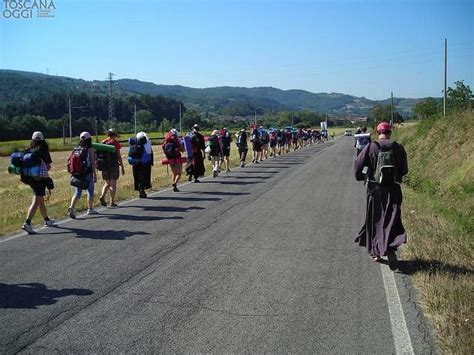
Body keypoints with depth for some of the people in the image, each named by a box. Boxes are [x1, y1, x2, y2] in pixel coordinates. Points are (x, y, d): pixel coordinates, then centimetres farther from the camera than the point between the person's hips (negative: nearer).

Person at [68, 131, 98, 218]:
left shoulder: (76, 149, 5)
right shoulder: (90, 149, -9)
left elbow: (71, 161, 7)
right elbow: (93, 163, -10)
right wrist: (95, 174, -6)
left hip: (78, 174, 4)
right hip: (87, 174, -4)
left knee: (78, 192, 9)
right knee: (90, 191, 13)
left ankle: (72, 207, -11)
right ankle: (90, 209, 23)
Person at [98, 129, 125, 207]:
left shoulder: (103, 142, 6)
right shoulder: (115, 143, -6)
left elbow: (99, 155, 6)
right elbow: (119, 156, -7)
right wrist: (122, 167, -1)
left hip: (104, 166, 4)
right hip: (113, 165, -4)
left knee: (107, 184, 16)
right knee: (113, 184, 3)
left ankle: (102, 196, -7)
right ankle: (112, 202, 4)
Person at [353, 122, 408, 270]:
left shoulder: (370, 148, -7)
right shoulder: (398, 148, -1)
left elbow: (358, 164, -10)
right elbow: (404, 170, 4)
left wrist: (360, 176, 9)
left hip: (375, 189, 0)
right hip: (393, 190, 1)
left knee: (374, 220, 14)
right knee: (391, 221, 4)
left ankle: (375, 252, 24)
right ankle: (390, 249, -18)